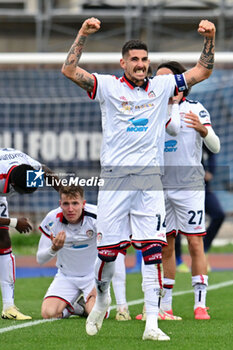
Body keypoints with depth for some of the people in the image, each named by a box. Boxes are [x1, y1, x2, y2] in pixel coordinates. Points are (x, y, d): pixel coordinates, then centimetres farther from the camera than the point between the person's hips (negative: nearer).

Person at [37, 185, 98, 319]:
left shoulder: (95, 216, -21)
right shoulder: (52, 220, -15)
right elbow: (40, 259, -10)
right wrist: (54, 249, -33)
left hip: (93, 275, -2)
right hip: (66, 276, 2)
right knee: (48, 313, -20)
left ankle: (86, 303, 10)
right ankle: (74, 306, 13)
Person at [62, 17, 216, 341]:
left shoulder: (161, 87, 11)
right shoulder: (108, 86, 3)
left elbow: (202, 72, 18)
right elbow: (69, 70, -7)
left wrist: (209, 38, 5)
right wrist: (83, 34, -14)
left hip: (150, 180, 2)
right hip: (115, 177, -1)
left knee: (153, 250, -8)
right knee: (108, 249, 1)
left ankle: (152, 323, -10)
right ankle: (101, 299, 31)